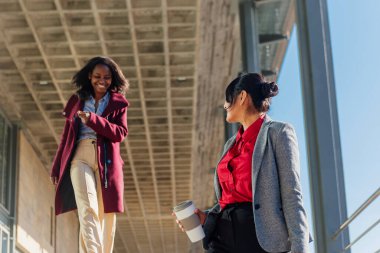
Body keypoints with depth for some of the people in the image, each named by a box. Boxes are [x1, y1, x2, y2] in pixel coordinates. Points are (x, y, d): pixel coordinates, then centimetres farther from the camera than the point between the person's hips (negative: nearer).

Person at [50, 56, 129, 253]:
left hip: (107, 162, 1)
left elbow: (120, 133, -2)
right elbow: (66, 136, 16)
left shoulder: (118, 103, 12)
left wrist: (93, 119, -14)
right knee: (88, 210, -20)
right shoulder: (77, 100, 16)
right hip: (80, 158, -1)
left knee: (106, 216, -3)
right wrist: (56, 167, 12)